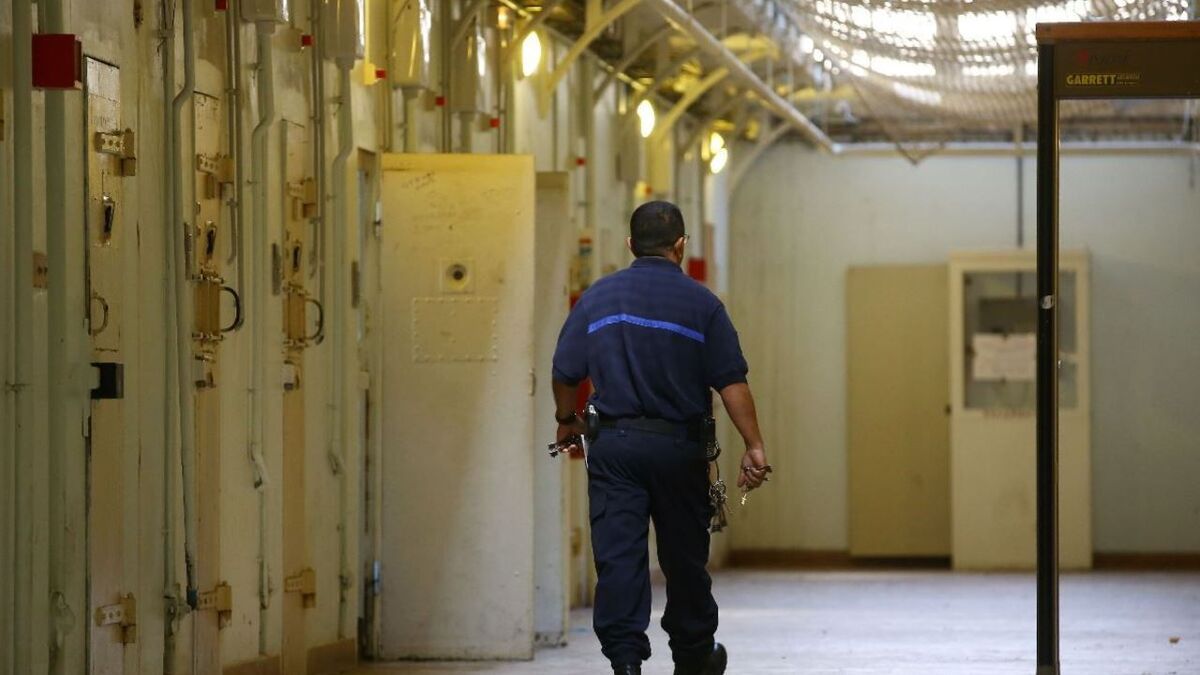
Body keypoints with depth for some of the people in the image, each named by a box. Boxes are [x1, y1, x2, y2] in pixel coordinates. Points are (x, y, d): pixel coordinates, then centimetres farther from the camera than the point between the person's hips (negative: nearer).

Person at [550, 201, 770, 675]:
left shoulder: (597, 297, 4)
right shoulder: (701, 303, -2)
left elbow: (565, 373, 8)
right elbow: (731, 383, -7)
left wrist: (567, 421, 26)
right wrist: (753, 447, -5)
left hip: (613, 445, 1)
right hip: (679, 447, -1)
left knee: (618, 557, -2)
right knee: (684, 558, 12)